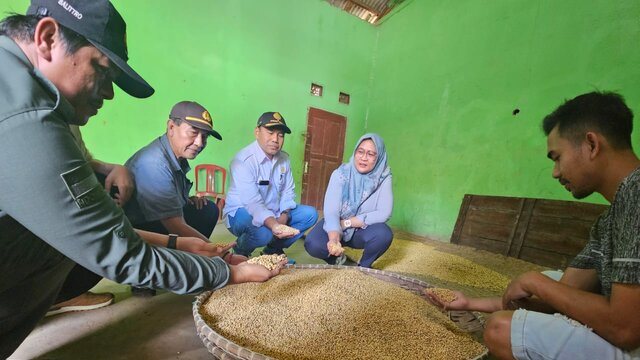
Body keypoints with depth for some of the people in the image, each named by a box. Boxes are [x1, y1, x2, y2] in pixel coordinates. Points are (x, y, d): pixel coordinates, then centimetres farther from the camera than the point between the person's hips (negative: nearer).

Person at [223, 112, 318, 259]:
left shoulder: (284, 158, -1)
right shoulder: (243, 160, -23)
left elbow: (288, 191, -1)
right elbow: (252, 202, -33)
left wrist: (283, 217, -18)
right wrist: (274, 225, -49)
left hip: (274, 212, 7)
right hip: (242, 212, -7)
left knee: (310, 214, -4)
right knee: (263, 232, -36)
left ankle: (273, 249, 12)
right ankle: (240, 254, 2)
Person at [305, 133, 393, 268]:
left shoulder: (384, 178, -14)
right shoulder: (341, 173, -17)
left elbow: (384, 213, -21)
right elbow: (331, 211, -26)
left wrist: (346, 222, -21)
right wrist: (334, 239, -44)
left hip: (363, 230, 1)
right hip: (336, 227, 0)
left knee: (384, 234, -31)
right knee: (313, 245, -27)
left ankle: (363, 266, 1)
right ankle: (337, 259, 9)